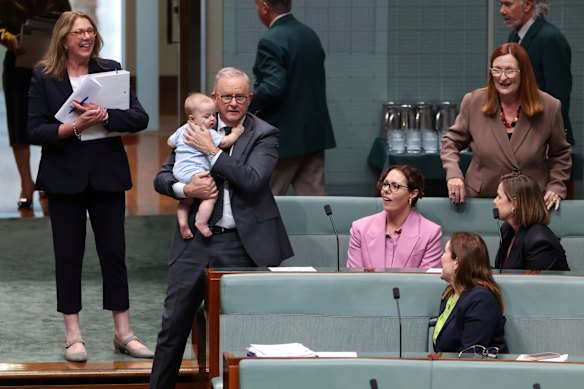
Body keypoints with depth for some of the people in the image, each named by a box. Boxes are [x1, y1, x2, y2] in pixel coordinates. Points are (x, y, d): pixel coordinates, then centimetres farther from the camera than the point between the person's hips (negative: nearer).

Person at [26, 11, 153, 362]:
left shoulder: (111, 71, 3)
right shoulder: (44, 77, 0)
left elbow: (140, 118, -5)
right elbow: (35, 131, -6)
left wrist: (104, 115, -20)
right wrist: (74, 127, -20)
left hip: (107, 175, 1)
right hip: (65, 178, -1)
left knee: (114, 253, 4)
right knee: (69, 255, 4)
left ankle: (124, 333, 12)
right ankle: (73, 336, 11)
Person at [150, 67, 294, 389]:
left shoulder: (264, 135, 0)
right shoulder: (196, 130, 9)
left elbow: (251, 180, -16)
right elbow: (162, 177, 11)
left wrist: (211, 150, -13)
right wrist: (185, 189, -11)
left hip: (242, 245, -3)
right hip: (195, 241, 3)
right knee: (173, 323, 4)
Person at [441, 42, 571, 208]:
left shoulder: (549, 107, -3)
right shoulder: (473, 102, -3)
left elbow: (561, 154, 11)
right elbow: (451, 142, 10)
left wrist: (556, 188, -1)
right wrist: (453, 174, -7)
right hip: (479, 200, 0)